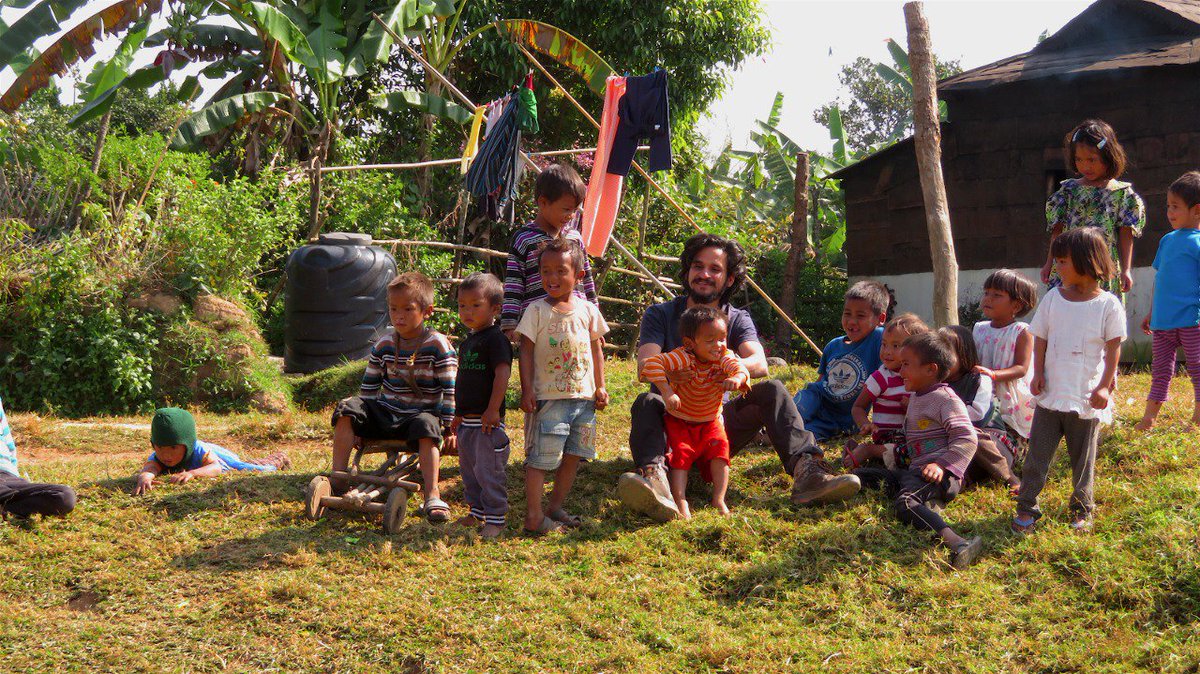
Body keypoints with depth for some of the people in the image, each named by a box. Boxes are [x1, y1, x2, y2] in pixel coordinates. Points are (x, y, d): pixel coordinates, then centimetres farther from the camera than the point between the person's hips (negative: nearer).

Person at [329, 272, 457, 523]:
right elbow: (369, 387, 13)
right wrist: (359, 425, 11)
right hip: (385, 412, 4)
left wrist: (449, 429, -10)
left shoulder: (437, 345, -8)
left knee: (427, 427, -38)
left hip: (422, 413, -4)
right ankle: (337, 481, -16)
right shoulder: (383, 345, 4)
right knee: (346, 410, -18)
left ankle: (432, 496, -41)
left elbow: (449, 390, -7)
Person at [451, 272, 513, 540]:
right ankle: (476, 511, 28)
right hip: (467, 421, 9)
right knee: (469, 470, 16)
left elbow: (502, 374, -21)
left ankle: (495, 518, 1)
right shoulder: (467, 342, 16)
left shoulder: (496, 339, -13)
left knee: (488, 471, -6)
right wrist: (458, 414, 25)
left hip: (487, 421, -9)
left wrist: (493, 409, -25)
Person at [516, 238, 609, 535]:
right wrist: (527, 390, -11)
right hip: (549, 397, -5)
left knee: (573, 455, 10)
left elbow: (596, 349, 14)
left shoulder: (588, 310, 6)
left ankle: (555, 506, 24)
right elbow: (526, 351, -5)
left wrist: (600, 387, 9)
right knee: (541, 456, -7)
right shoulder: (536, 311, -4)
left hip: (584, 397, 5)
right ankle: (533, 516, -4)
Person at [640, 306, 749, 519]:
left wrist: (737, 378, -61)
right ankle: (681, 503, -25)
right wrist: (667, 392, -43)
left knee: (719, 446, -19)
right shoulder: (683, 357, -26)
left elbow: (739, 367, -36)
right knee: (681, 452, -20)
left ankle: (719, 499, -17)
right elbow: (651, 364, -34)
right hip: (679, 421, -3)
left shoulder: (724, 357, -16)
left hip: (710, 422, 3)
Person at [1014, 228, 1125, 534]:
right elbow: (1040, 341, 7)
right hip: (1051, 394, 2)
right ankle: (1026, 507, 9)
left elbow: (1114, 347, -5)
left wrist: (1105, 385, -10)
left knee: (1083, 458, 10)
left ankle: (1082, 509, 23)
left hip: (1088, 398, -2)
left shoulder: (1108, 305, -6)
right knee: (1037, 453, 2)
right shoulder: (1052, 299, 3)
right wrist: (1038, 374, -4)